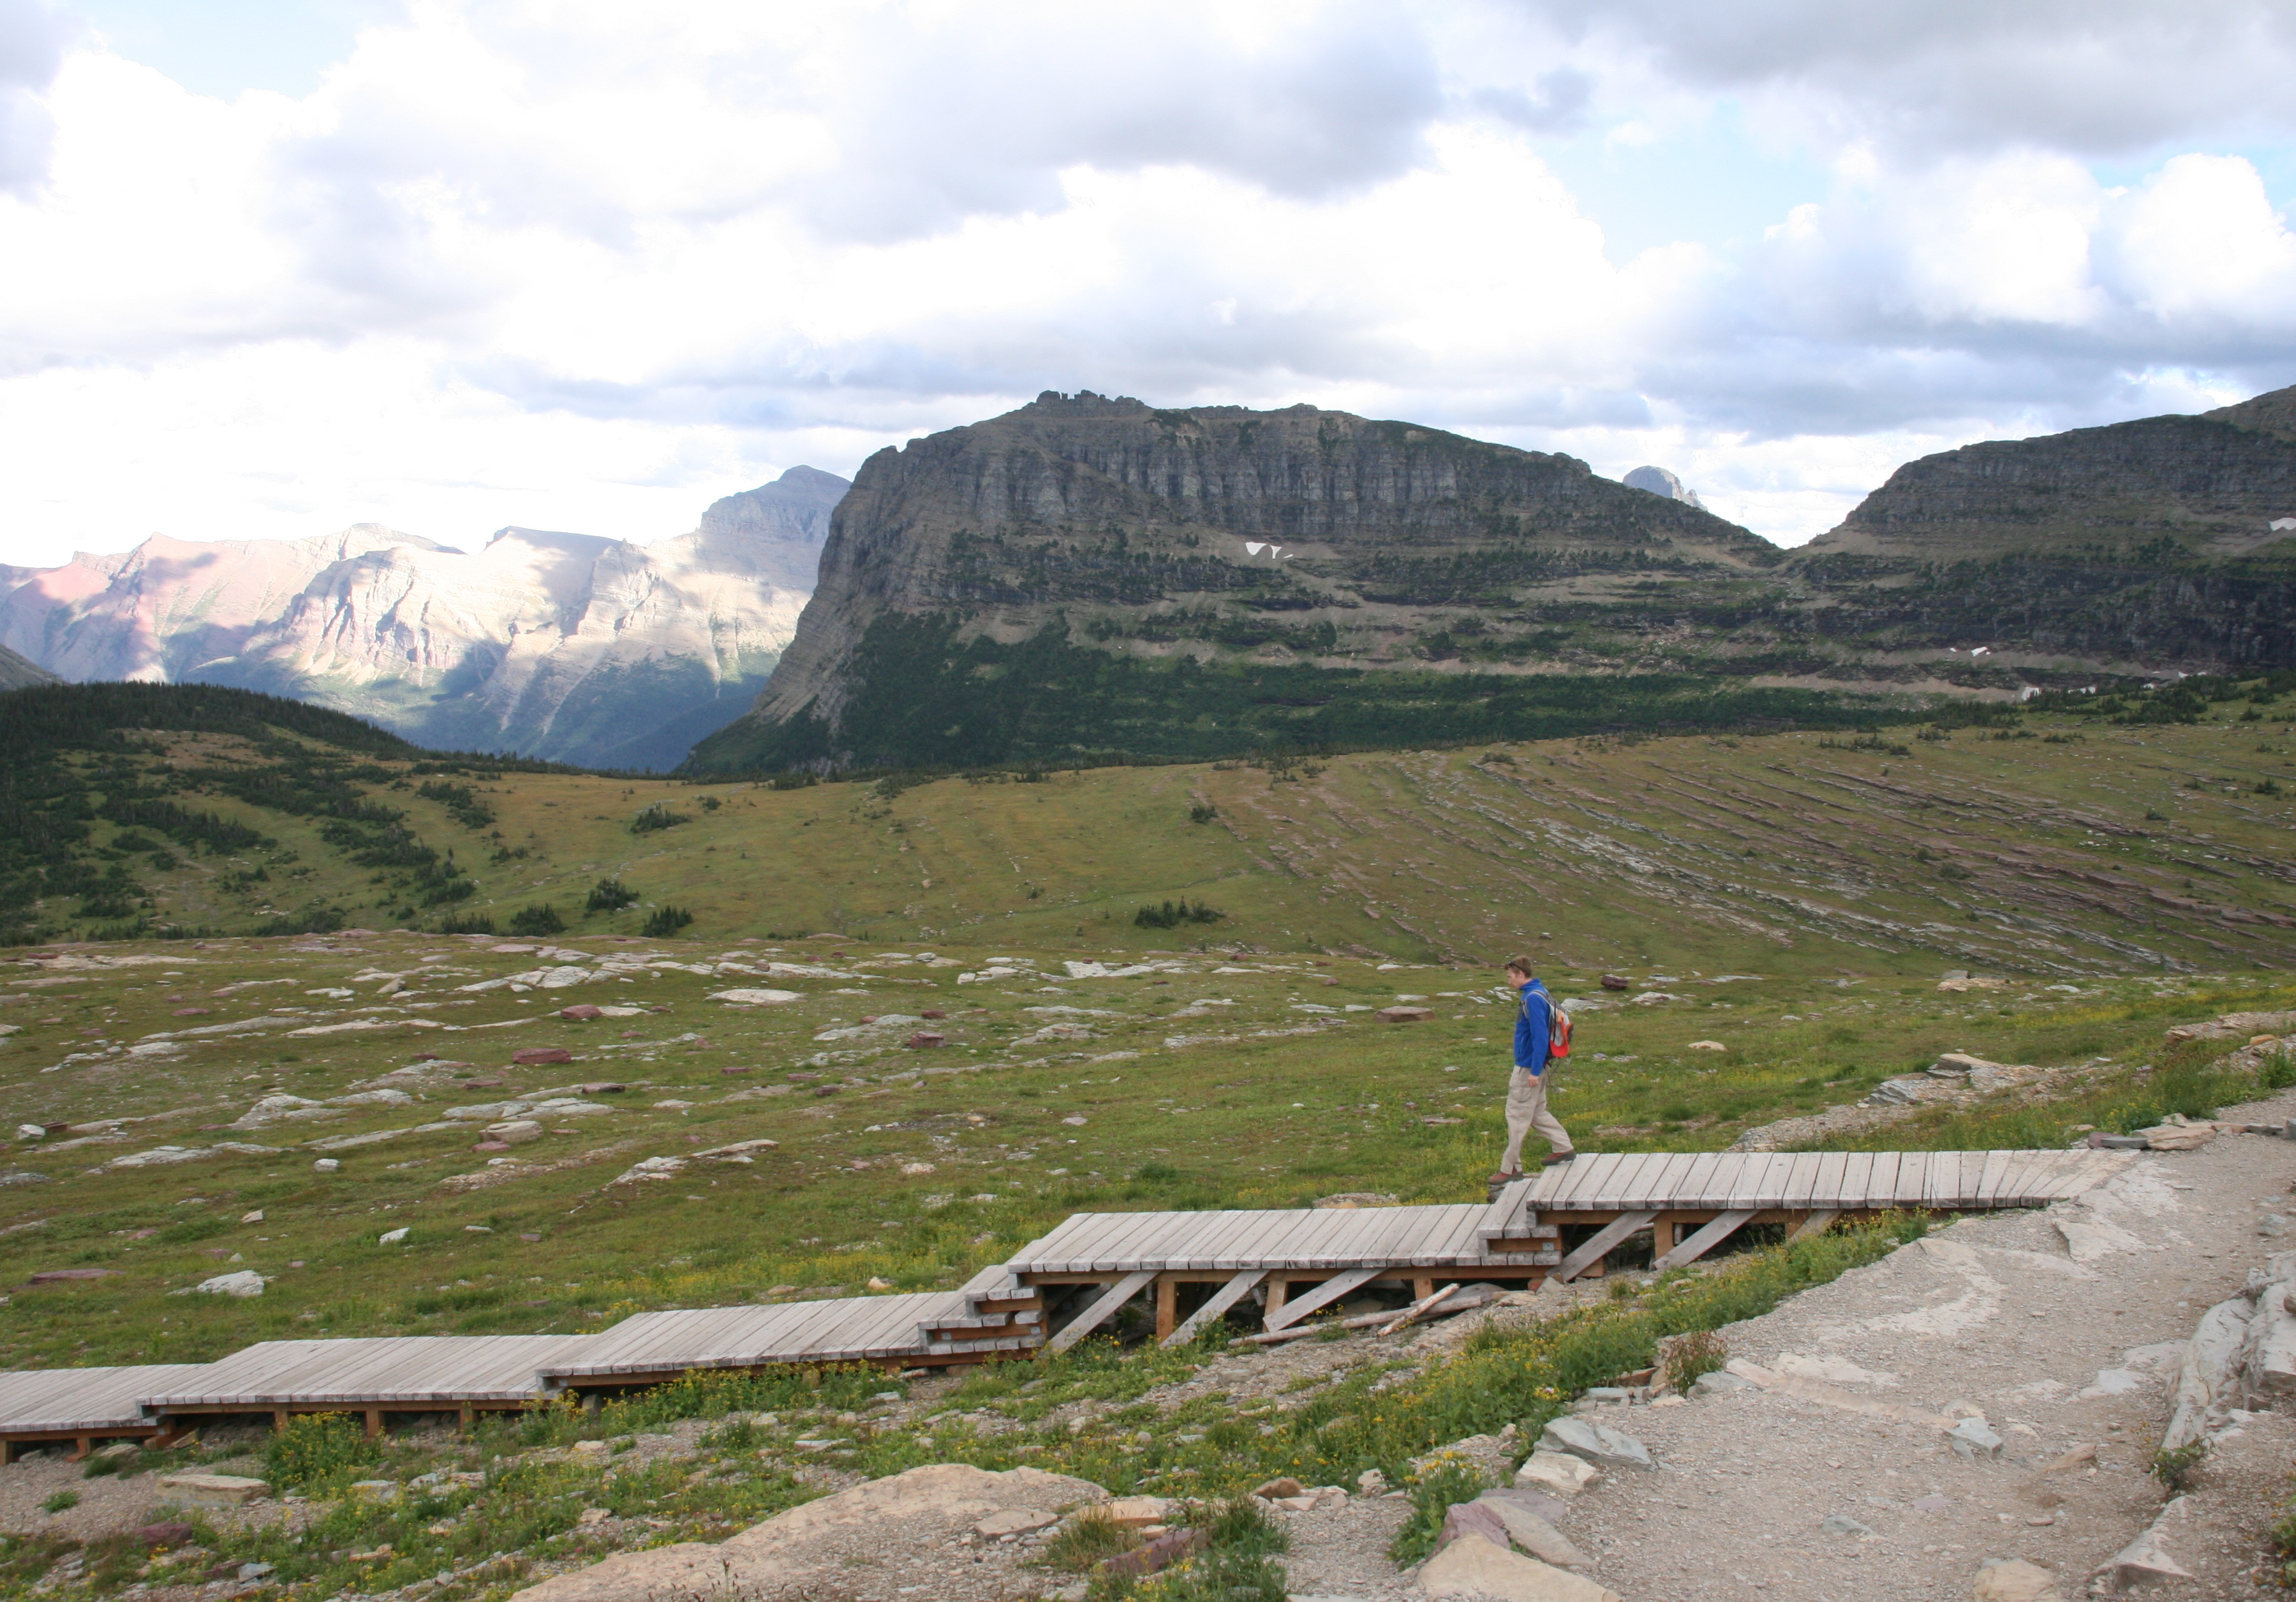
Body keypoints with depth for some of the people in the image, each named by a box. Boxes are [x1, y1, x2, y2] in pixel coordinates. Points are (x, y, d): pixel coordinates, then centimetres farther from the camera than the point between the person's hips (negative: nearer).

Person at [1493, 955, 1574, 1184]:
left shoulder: (1533, 998, -21)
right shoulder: (1537, 993, 10)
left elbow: (1540, 1036, -25)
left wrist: (1535, 1071, -24)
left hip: (1528, 1068, -10)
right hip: (1532, 1066, 10)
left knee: (1517, 1116, -2)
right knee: (1537, 1112, 20)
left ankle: (1511, 1168, 5)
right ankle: (1564, 1147, 27)